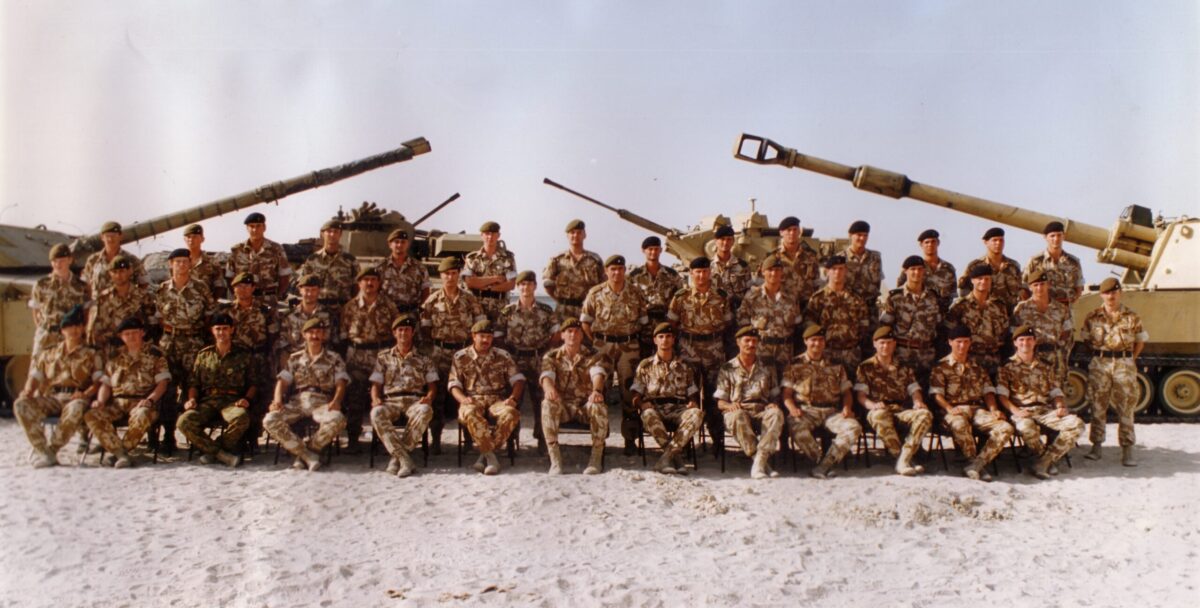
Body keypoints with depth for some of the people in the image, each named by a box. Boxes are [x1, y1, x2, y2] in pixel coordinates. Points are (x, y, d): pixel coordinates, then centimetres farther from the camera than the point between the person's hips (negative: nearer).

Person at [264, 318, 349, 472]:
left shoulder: (334, 359, 13)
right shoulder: (294, 359, 20)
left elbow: (340, 383, 2)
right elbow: (282, 381, 11)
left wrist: (336, 401, -19)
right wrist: (278, 400, -10)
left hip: (322, 402, -2)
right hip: (297, 401, 2)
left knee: (337, 419, -36)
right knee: (270, 420, -27)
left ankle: (303, 454, -14)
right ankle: (309, 455, -22)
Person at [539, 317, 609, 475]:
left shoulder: (593, 356, 9)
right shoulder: (551, 357, 10)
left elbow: (598, 373, -13)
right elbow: (546, 375, -11)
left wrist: (596, 390, -39)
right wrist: (549, 388, -38)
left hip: (586, 404, 0)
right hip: (563, 405, 0)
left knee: (599, 406, -35)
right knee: (548, 405, -34)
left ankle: (596, 459, -24)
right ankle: (555, 460, -32)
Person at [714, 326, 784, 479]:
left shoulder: (766, 368, 21)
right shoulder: (727, 369, 13)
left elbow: (774, 395, 20)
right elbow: (720, 402, 9)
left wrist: (773, 404, -5)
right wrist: (729, 405, -15)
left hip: (761, 410, 2)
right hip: (738, 410, -2)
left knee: (776, 413, -33)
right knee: (738, 417, -39)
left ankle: (759, 462, -37)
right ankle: (764, 462, -31)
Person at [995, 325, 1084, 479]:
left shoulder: (1045, 367, 23)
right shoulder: (1007, 367, 10)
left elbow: (1055, 391, 19)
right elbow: (1001, 394, -1)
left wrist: (1060, 406, -4)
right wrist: (1015, 411, -18)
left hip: (1045, 410, 4)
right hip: (1022, 412, -4)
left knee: (1076, 424, -24)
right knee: (1027, 427, -40)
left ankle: (1043, 463, -22)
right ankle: (1049, 459, -9)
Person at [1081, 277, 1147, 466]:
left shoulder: (1132, 317, 4)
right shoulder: (1092, 317, 4)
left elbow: (1140, 340, 12)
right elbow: (1086, 338, 15)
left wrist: (1131, 359, 4)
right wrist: (1100, 353, 7)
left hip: (1125, 365, 0)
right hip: (1099, 365, 0)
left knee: (1126, 408, 0)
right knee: (1098, 407, 3)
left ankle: (1127, 451, 4)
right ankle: (1096, 446, 11)